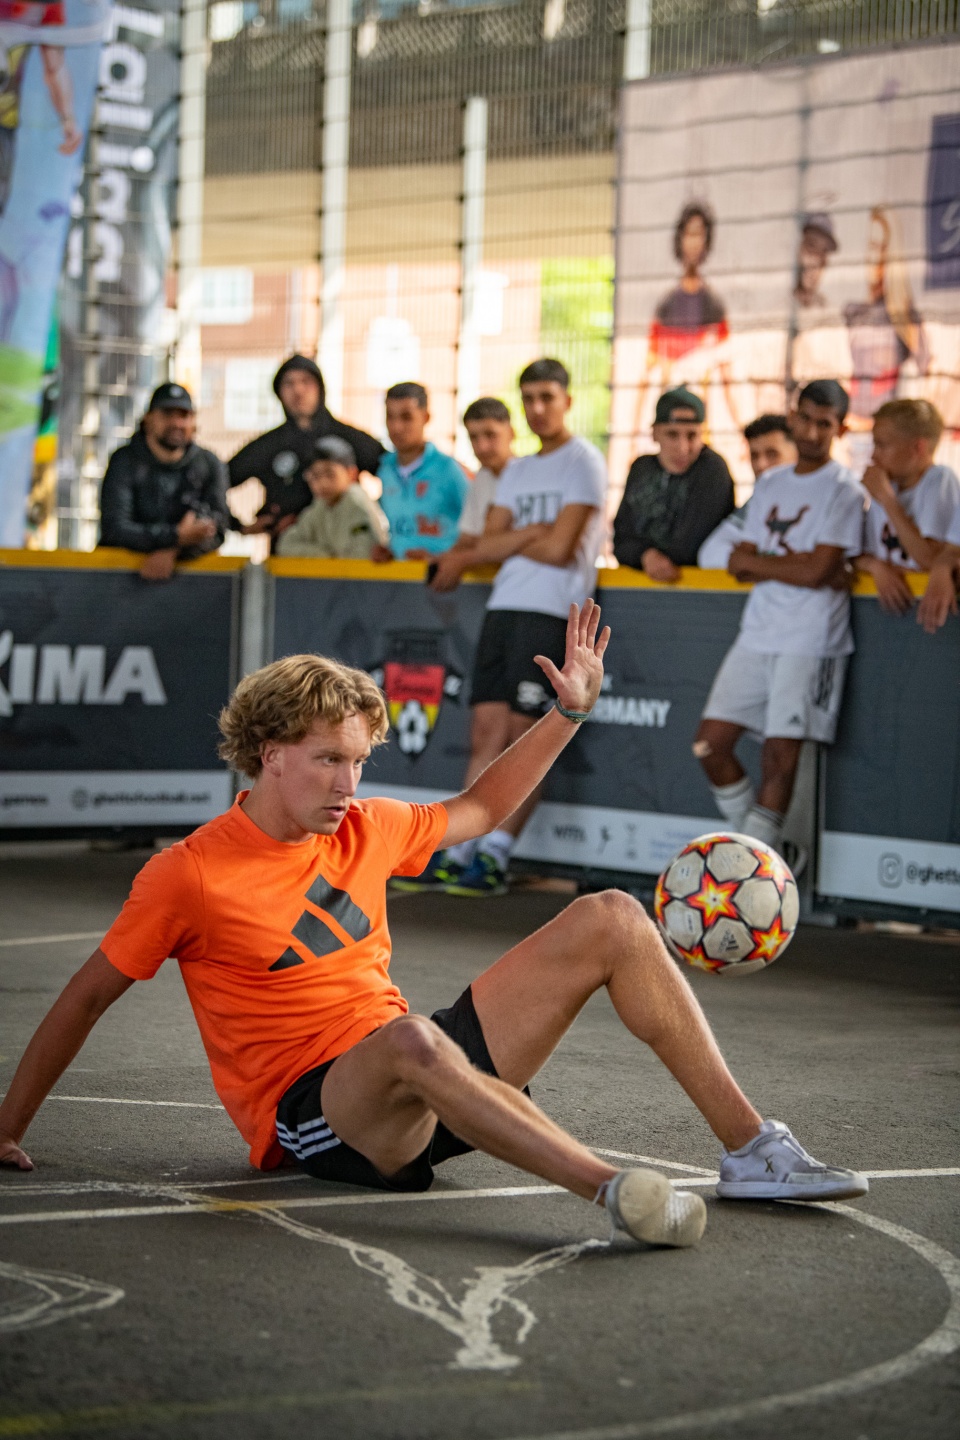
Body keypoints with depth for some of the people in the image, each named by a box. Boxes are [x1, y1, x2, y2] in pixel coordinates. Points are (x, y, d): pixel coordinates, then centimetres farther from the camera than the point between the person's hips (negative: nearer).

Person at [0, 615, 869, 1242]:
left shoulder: (363, 830, 10)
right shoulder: (188, 876, -8)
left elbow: (479, 811, 27)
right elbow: (87, 999, 1)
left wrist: (568, 713, 20)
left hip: (416, 1093, 7)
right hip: (314, 1112, -7)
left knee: (612, 919, -4)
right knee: (409, 1037, -45)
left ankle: (752, 1150, -10)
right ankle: (620, 1194, -55)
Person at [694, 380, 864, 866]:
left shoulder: (844, 491, -4)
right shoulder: (769, 484, 16)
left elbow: (816, 571, -14)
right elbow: (739, 564, 10)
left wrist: (758, 560, -1)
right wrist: (793, 565, -7)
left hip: (810, 642, -6)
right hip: (757, 634, 6)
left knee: (780, 754, -8)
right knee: (711, 742, 2)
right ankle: (766, 848, 16)